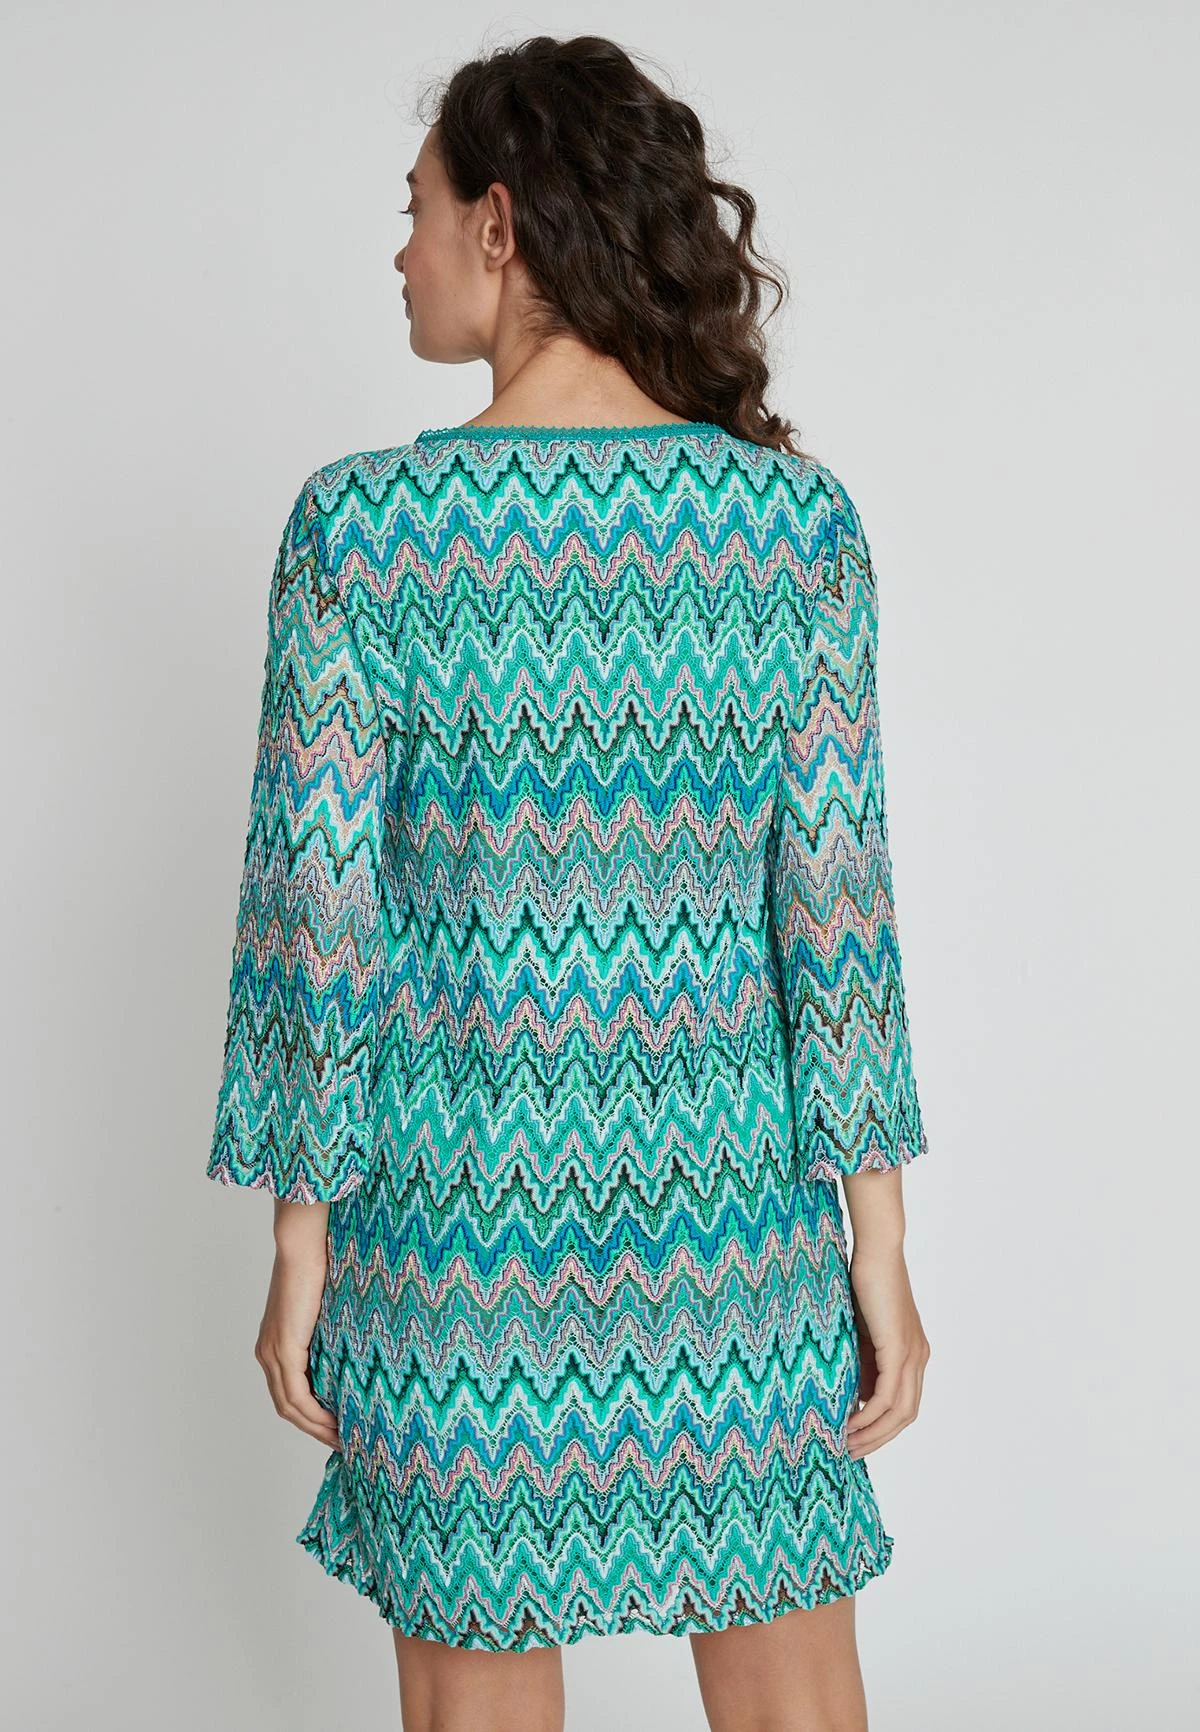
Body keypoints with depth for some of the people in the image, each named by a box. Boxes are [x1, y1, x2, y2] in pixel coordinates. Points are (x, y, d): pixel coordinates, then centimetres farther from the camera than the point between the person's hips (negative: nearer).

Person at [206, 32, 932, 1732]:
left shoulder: (360, 524, -12)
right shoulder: (797, 517, -6)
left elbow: (321, 922, -10)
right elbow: (840, 906, -6)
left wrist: (299, 1253, 2)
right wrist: (880, 1253, 2)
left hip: (462, 1218, -1)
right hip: (731, 1213, 2)